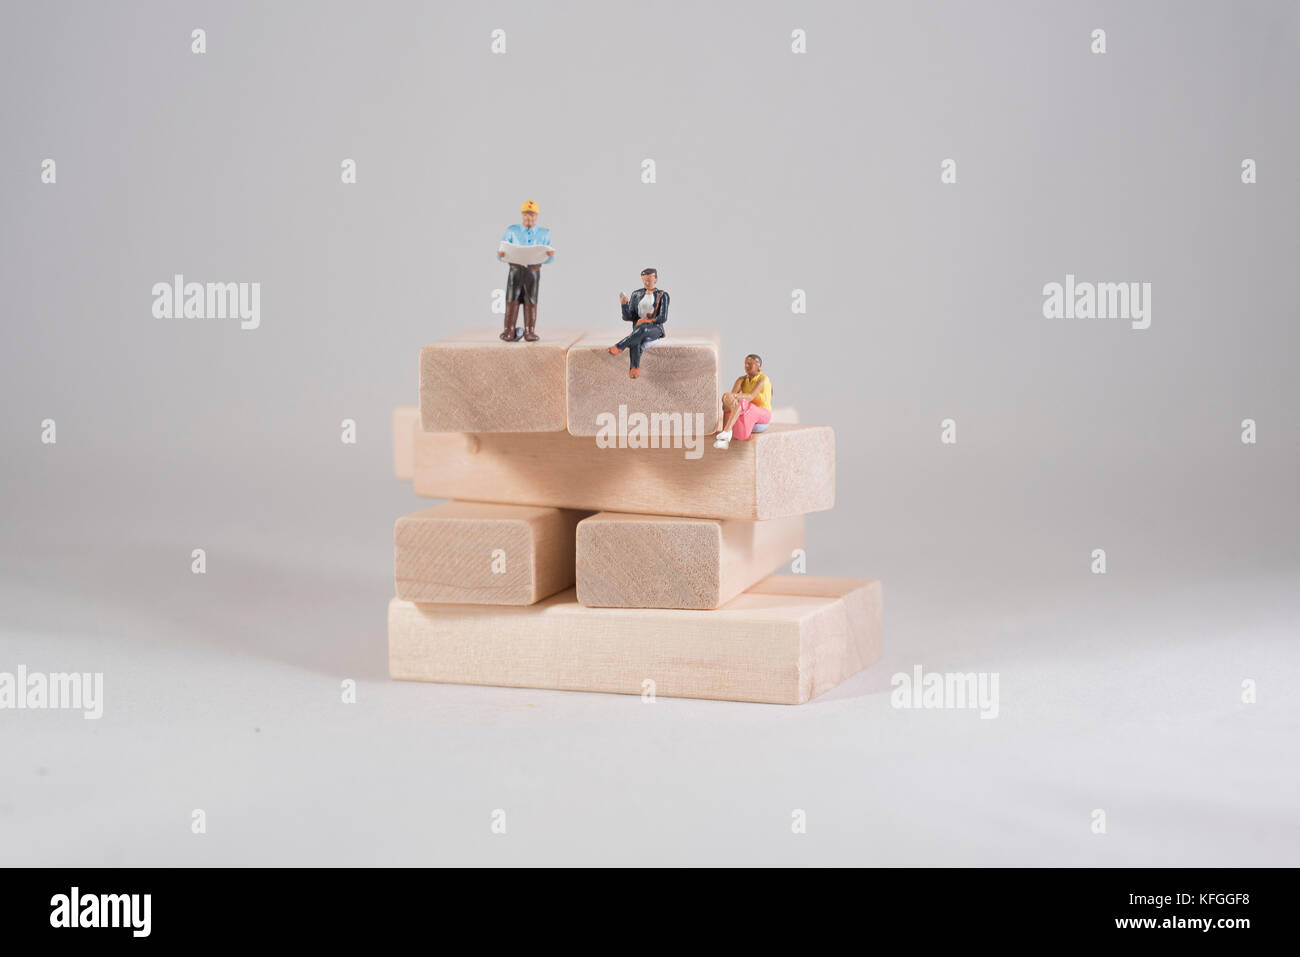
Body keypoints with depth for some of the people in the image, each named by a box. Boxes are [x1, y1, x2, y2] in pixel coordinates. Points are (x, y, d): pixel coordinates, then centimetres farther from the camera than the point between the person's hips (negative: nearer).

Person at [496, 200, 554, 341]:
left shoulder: (544, 233, 8)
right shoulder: (512, 231, 6)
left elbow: (547, 260, 8)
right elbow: (501, 254, 7)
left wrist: (551, 254, -16)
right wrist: (500, 254, -17)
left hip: (534, 271, 0)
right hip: (515, 270, 0)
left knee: (530, 301, -3)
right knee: (512, 300, -6)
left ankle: (530, 331, -1)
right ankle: (509, 332, -7)